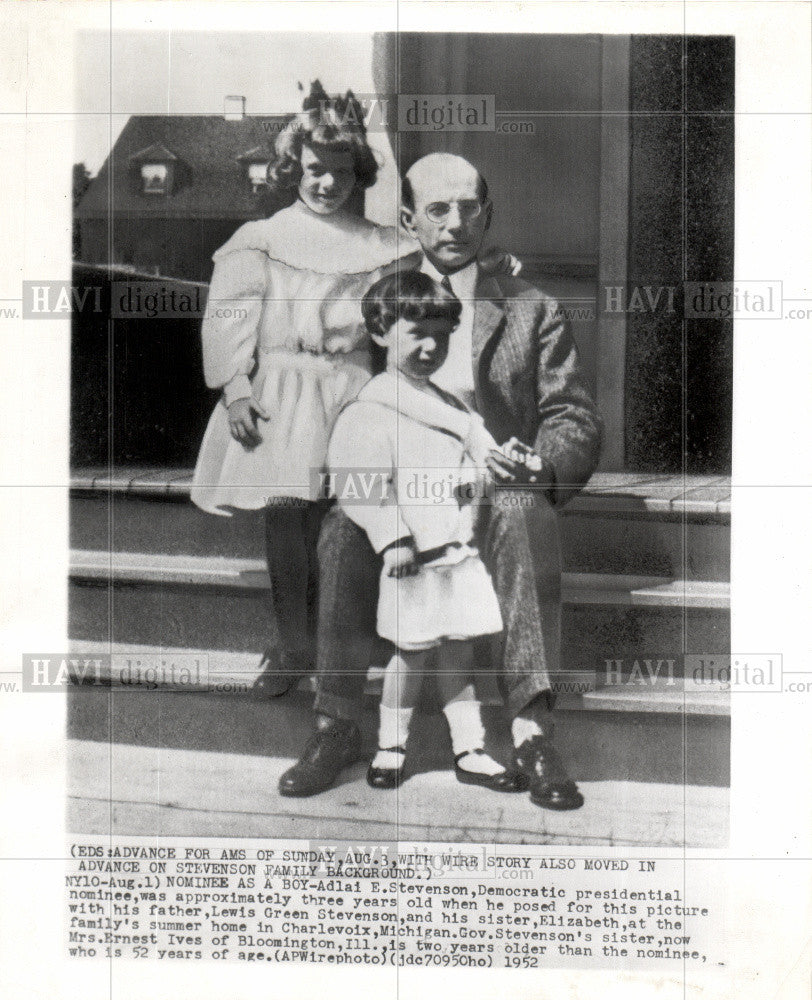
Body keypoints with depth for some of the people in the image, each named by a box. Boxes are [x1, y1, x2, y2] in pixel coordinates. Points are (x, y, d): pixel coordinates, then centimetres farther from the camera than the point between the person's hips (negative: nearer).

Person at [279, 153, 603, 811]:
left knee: (527, 520, -35)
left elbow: (576, 420, 7)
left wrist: (542, 466, -16)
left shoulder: (532, 311, 13)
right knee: (345, 528, -31)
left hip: (495, 494, -1)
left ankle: (533, 731, -37)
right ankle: (336, 726, -24)